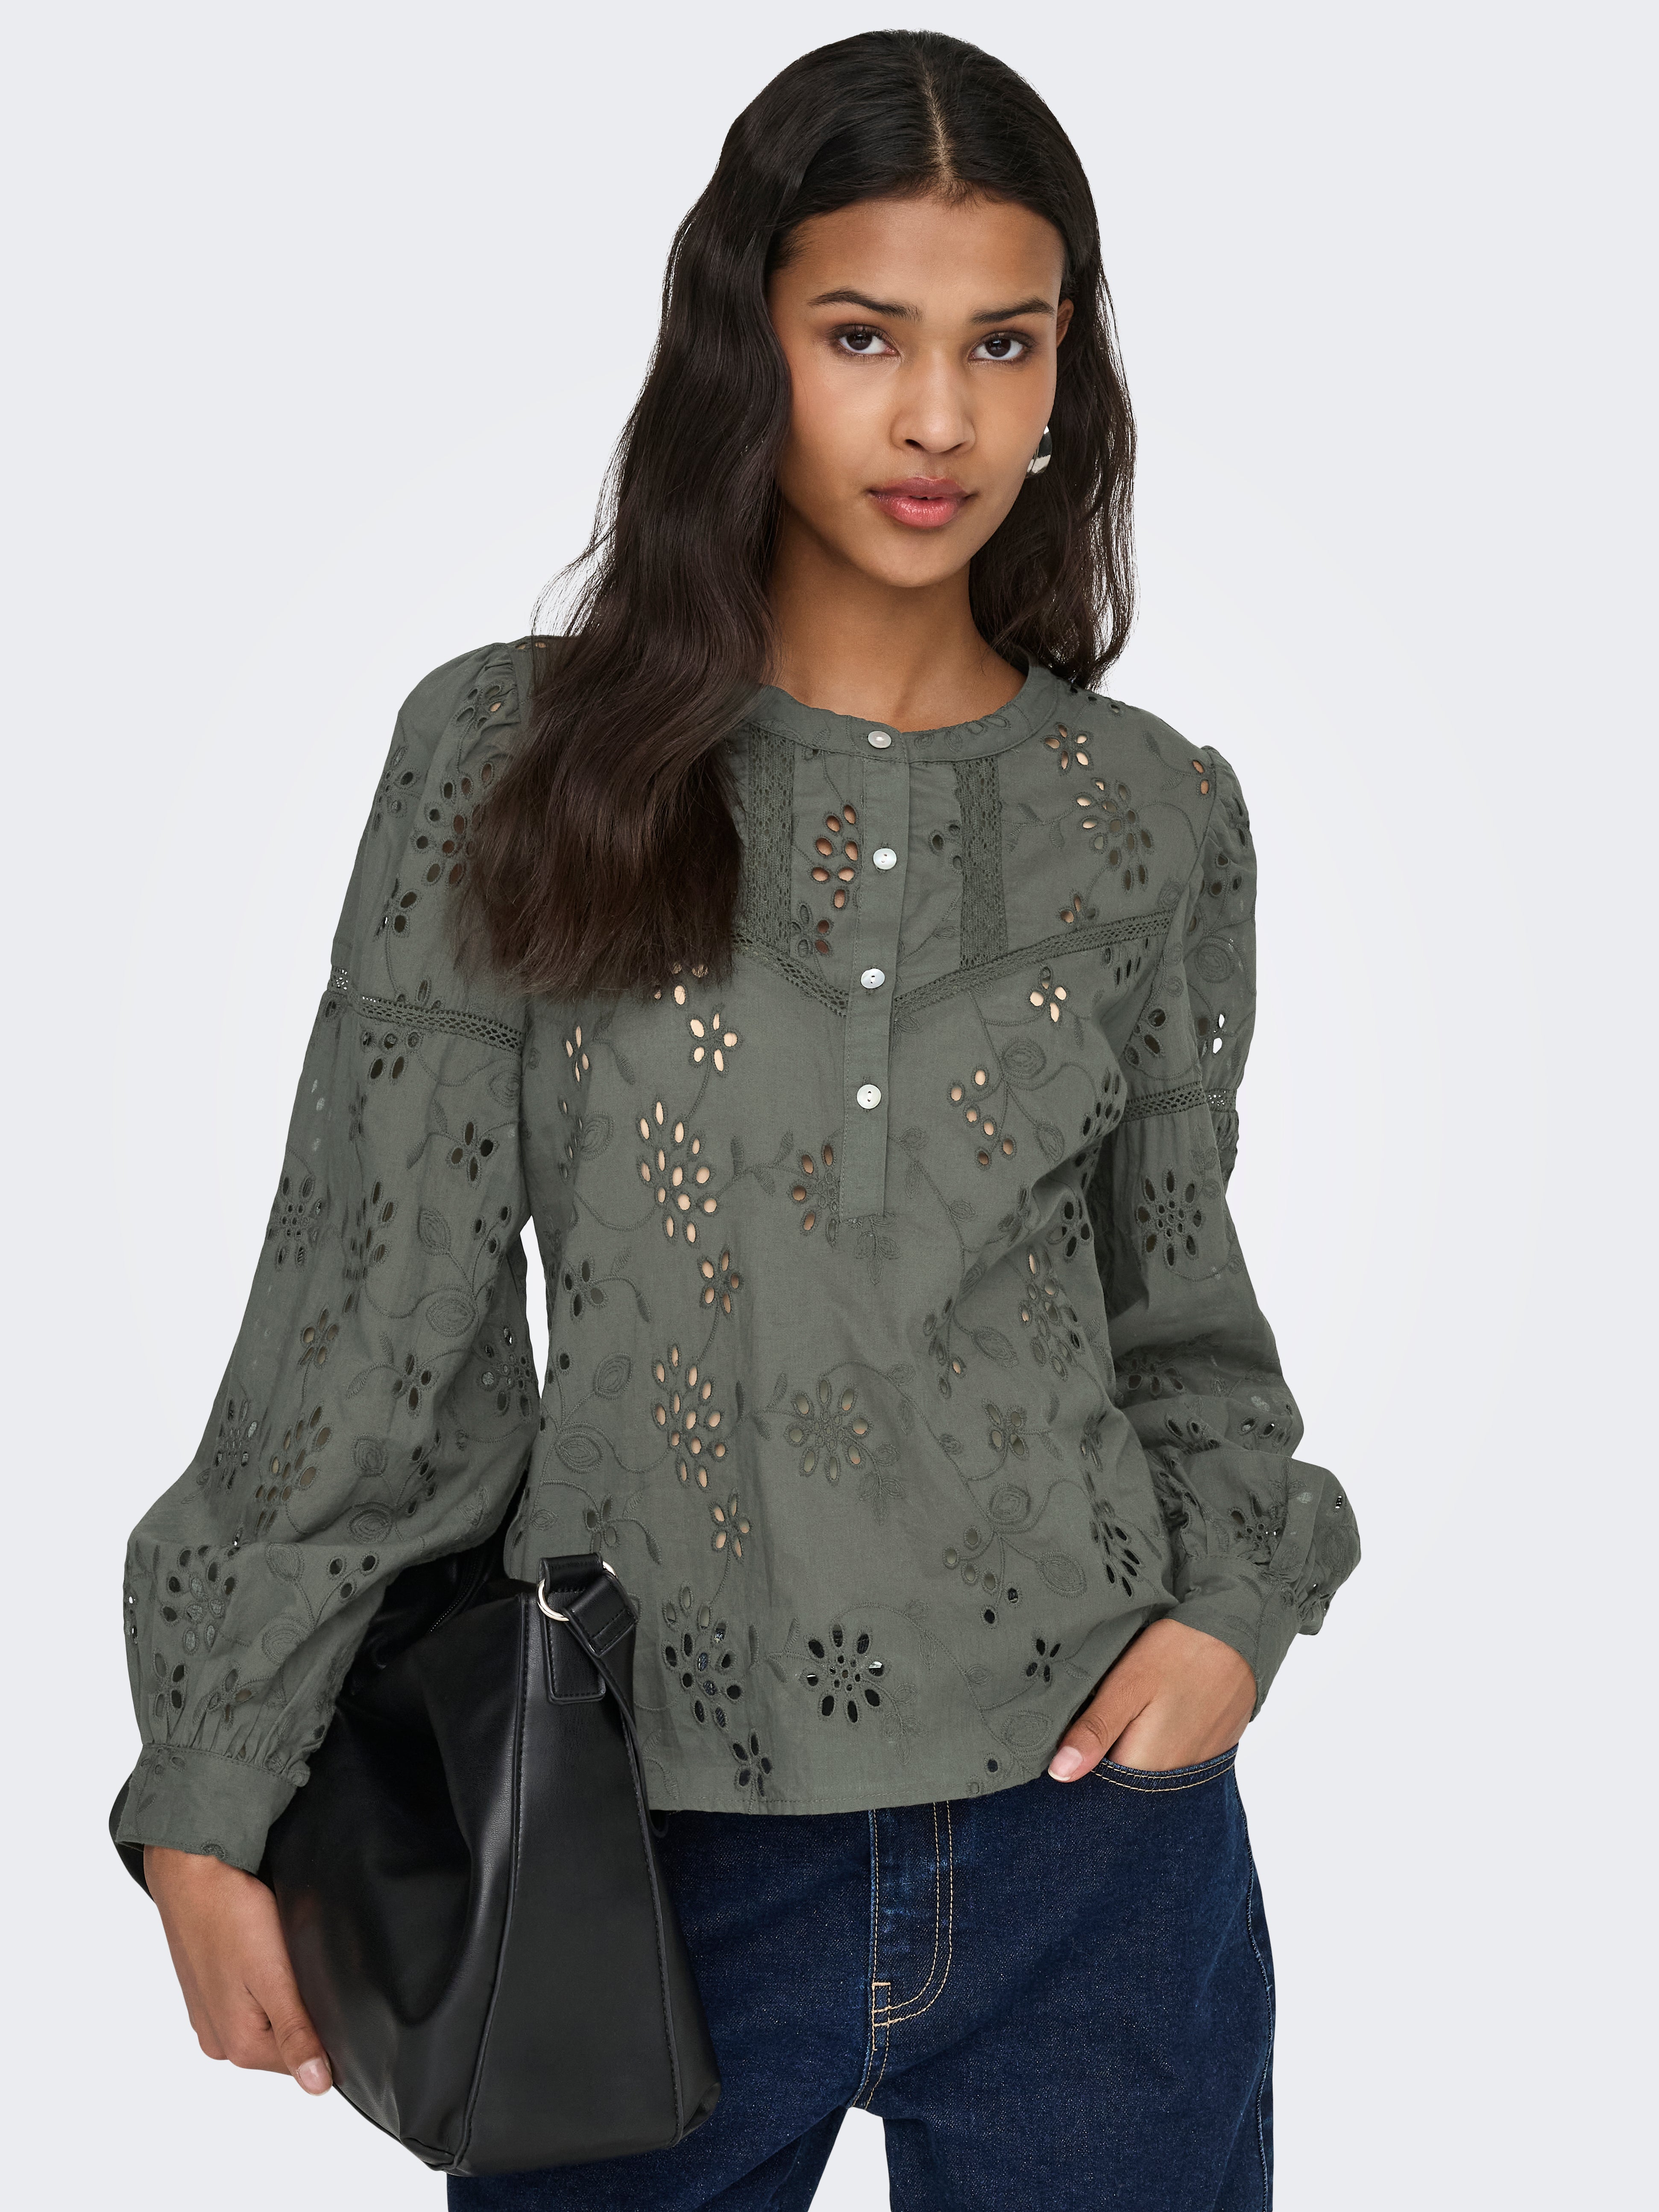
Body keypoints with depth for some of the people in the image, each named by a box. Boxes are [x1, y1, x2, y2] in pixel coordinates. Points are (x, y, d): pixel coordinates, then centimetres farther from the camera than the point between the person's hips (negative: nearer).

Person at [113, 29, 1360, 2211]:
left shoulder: (1156, 821, 2)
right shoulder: (514, 762, -3)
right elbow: (368, 1311, -2)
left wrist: (1238, 1593, -6)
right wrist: (213, 1796, -1)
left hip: (1089, 1819, 2)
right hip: (653, 1843, -1)